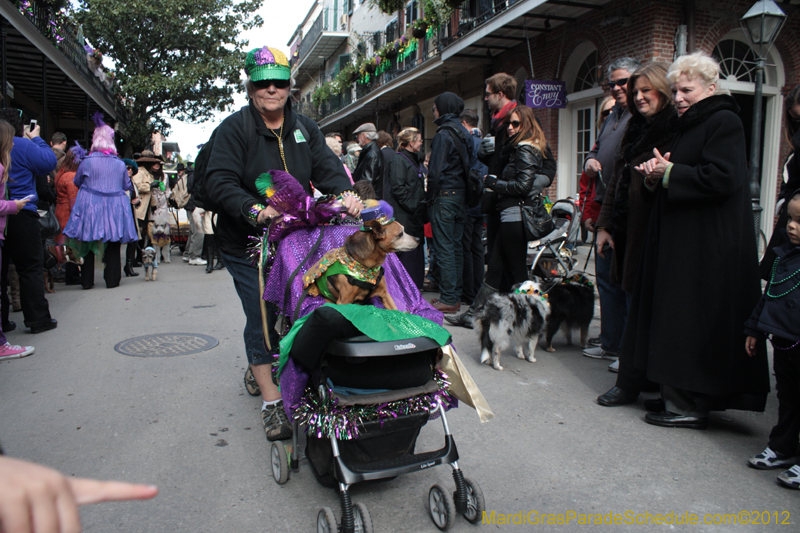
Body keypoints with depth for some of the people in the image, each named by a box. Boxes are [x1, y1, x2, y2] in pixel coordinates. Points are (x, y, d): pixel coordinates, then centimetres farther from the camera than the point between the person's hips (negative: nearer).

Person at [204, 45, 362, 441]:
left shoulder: (304, 128, 10)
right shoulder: (233, 129, -6)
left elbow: (326, 166, -1)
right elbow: (220, 182, -16)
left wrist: (344, 193, -23)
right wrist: (255, 210, -32)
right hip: (247, 243, -4)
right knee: (262, 317, -4)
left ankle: (258, 367, 39)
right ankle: (270, 400, 9)